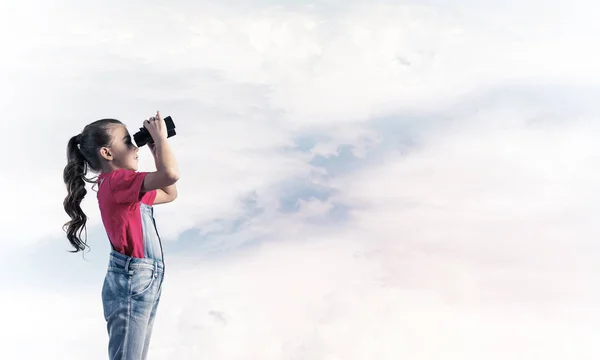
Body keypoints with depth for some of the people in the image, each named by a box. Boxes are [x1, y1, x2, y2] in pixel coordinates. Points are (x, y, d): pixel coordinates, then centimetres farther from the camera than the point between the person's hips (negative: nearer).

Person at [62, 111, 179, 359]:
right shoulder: (115, 180, -15)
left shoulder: (124, 187, 15)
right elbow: (170, 174, -29)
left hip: (145, 282, 10)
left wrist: (156, 152, 18)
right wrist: (159, 137, -14)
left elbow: (170, 194, 26)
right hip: (131, 282, -10)